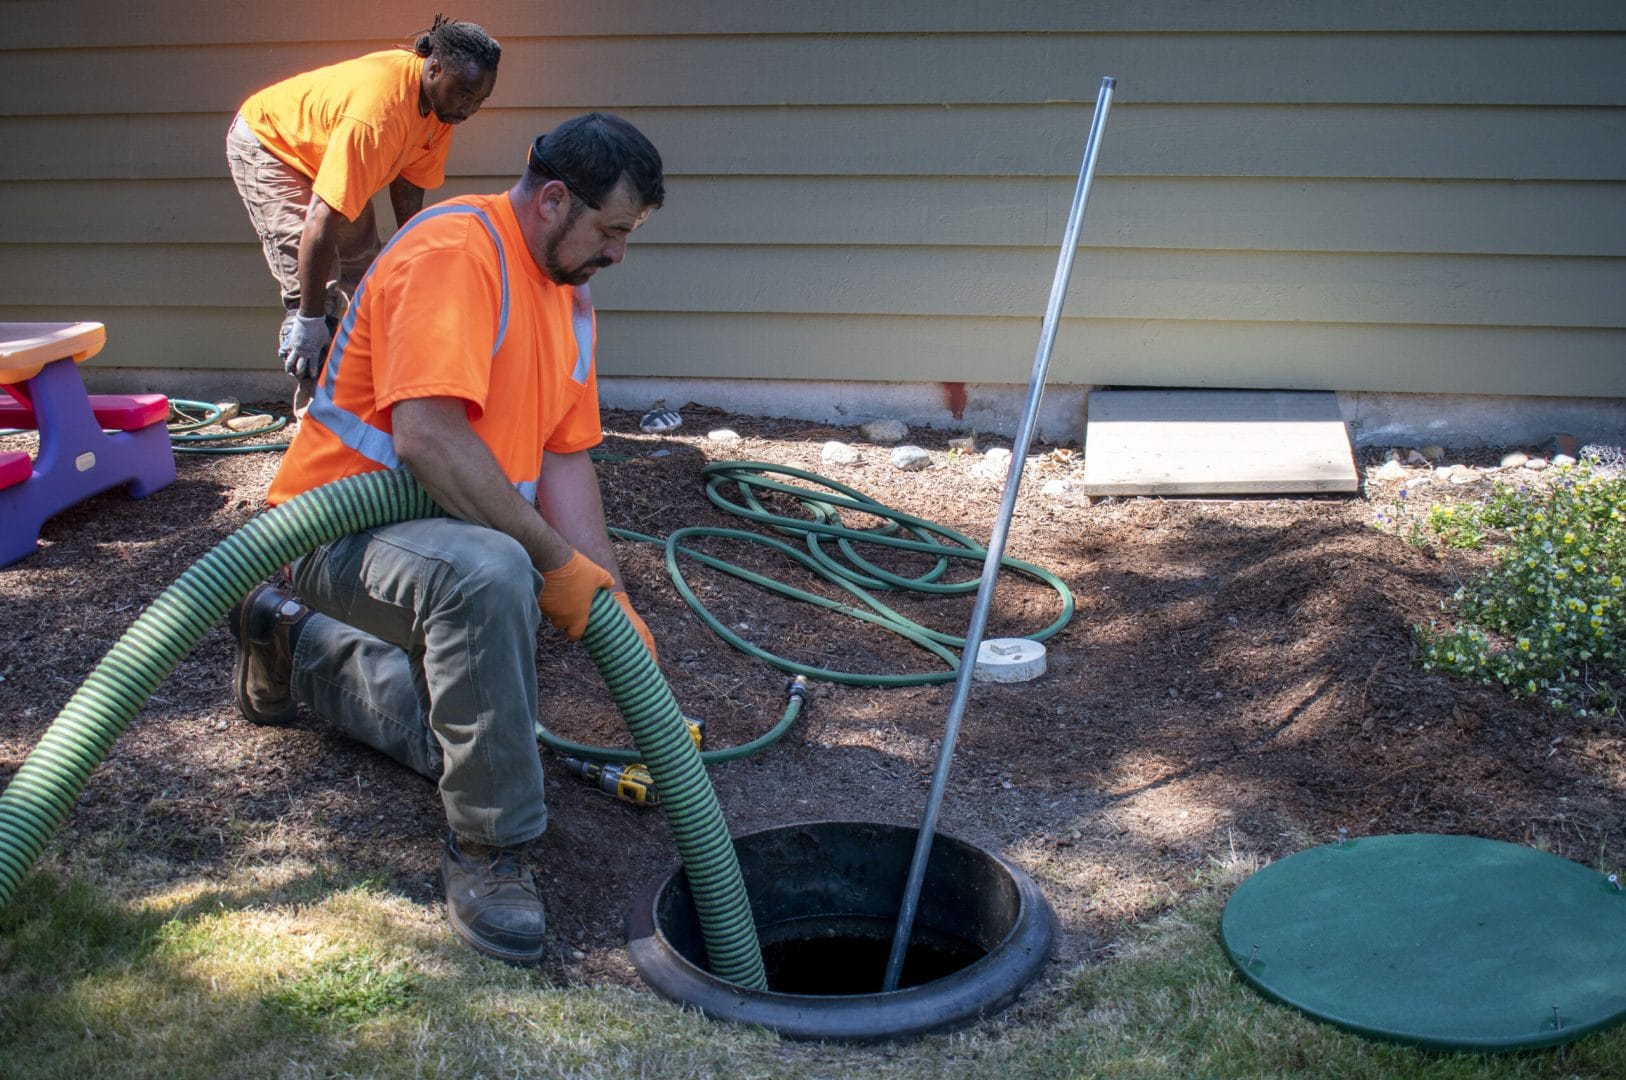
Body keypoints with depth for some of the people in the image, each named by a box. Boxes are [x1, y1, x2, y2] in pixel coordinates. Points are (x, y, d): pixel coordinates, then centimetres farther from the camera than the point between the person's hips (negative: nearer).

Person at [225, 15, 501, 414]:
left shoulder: (439, 99, -17)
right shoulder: (377, 112, -42)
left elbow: (409, 184, -3)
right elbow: (322, 219, -43)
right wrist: (308, 319, -41)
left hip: (326, 150, 9)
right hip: (266, 144, -9)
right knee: (312, 287, -19)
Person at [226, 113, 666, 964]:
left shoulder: (570, 296, 9)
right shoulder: (453, 251, -21)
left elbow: (564, 460, 8)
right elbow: (429, 437, -32)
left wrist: (611, 598, -3)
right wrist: (554, 559, -25)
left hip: (451, 533, 10)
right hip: (340, 529, -10)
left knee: (466, 743, 15)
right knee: (488, 578, -40)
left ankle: (298, 644, 36)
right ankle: (486, 851, -24)